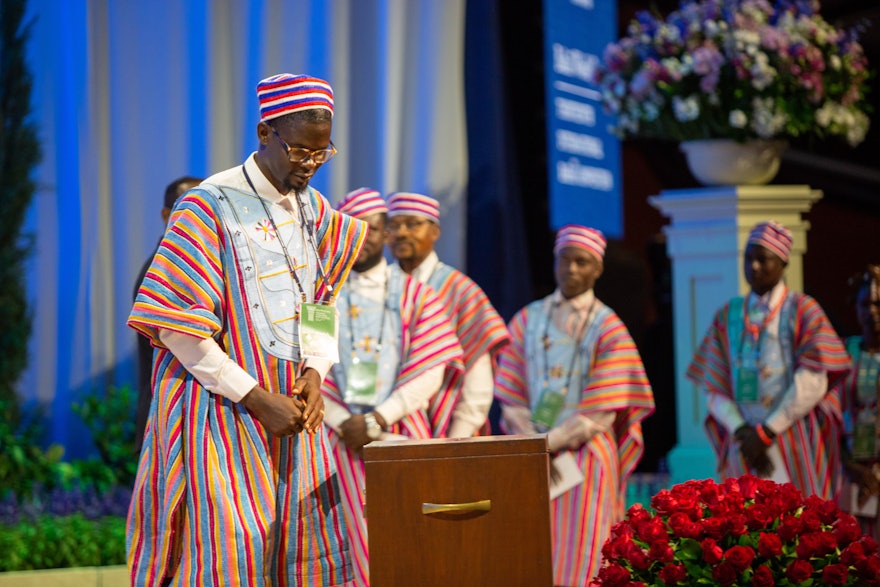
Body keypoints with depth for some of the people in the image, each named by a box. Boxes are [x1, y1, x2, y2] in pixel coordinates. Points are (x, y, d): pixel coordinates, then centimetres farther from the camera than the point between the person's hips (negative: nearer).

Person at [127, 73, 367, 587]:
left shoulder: (313, 209, 8)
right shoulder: (209, 207, -13)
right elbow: (173, 325, -15)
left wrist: (315, 371, -4)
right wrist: (256, 398, -16)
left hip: (291, 407, 7)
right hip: (221, 410, -6)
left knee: (308, 544, 5)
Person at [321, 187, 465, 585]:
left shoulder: (413, 294, 11)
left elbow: (431, 369, 1)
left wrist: (376, 419, -10)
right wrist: (345, 424, -12)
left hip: (402, 433, 1)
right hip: (339, 434, -1)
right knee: (357, 544, -9)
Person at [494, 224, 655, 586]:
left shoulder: (608, 328, 2)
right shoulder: (528, 320, 11)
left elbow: (601, 411, -6)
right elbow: (512, 397, 6)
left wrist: (551, 441, -11)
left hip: (585, 458, -2)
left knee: (579, 558, -10)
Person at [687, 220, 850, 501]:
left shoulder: (802, 310, 2)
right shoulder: (728, 315, 12)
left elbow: (813, 382, -8)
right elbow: (714, 386, 6)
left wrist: (767, 432, -12)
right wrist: (741, 431, -10)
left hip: (793, 444, -3)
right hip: (746, 443, 3)